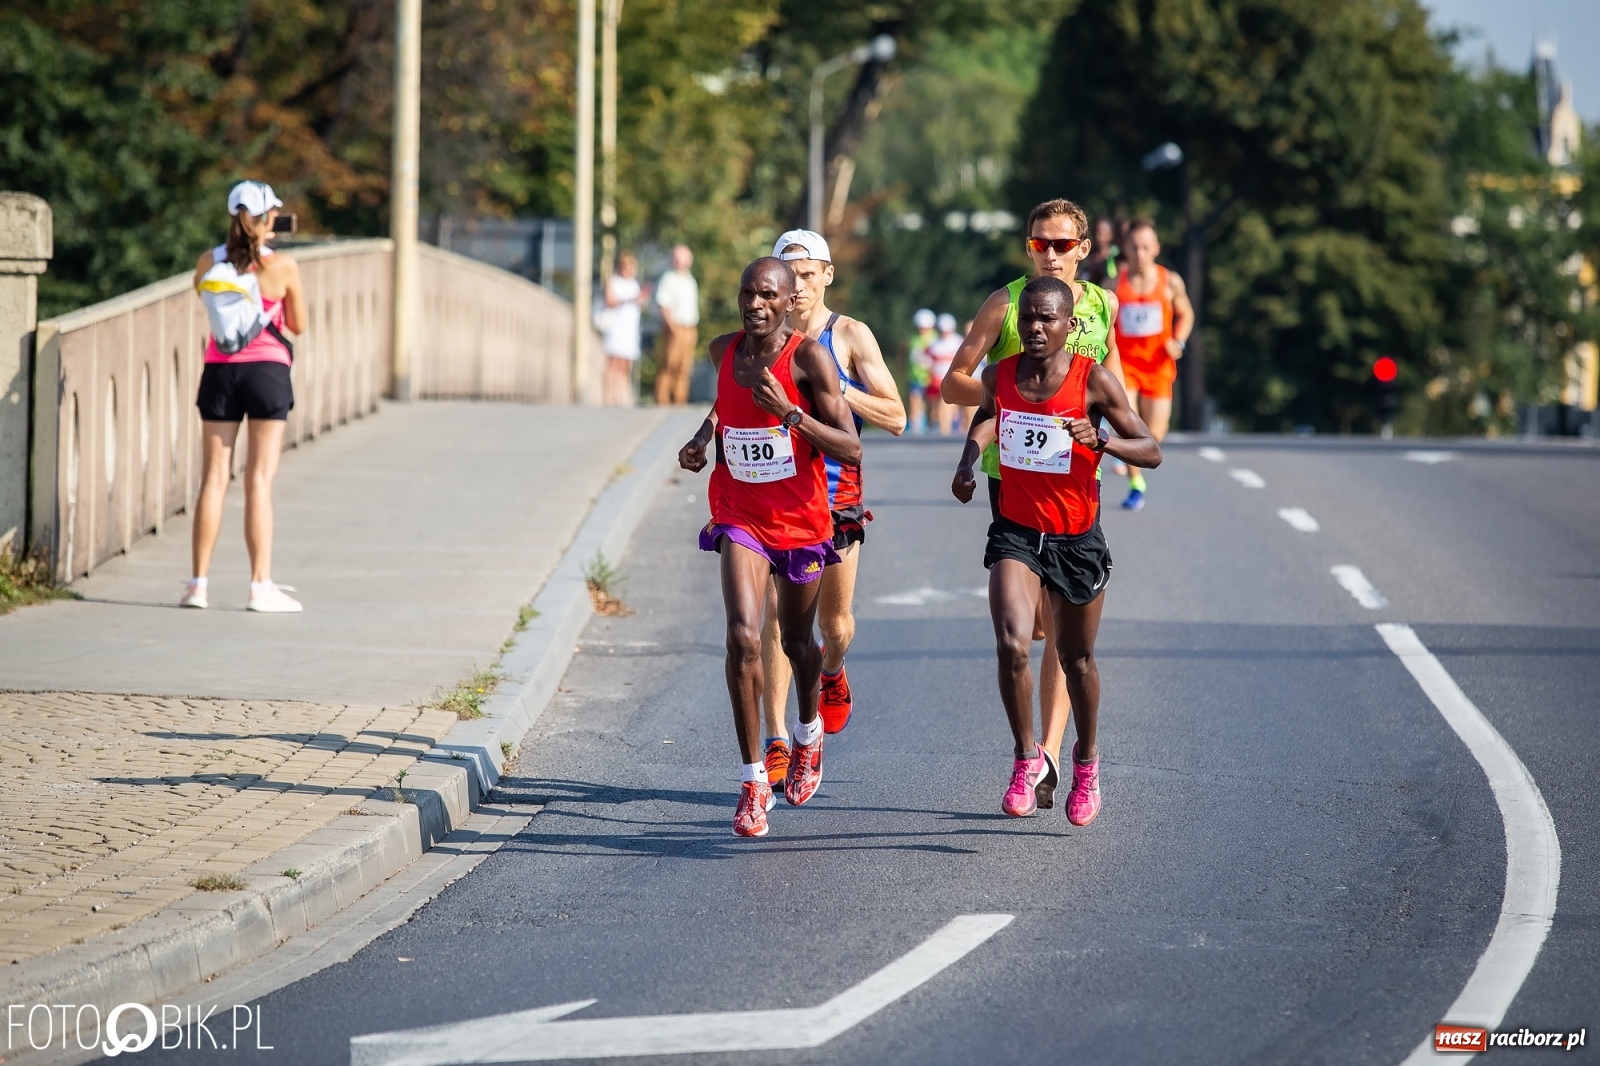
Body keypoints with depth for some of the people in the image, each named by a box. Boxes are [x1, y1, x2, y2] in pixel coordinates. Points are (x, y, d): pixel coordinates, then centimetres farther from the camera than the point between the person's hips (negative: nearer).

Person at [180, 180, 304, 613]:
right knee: (259, 480, -1)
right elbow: (298, 325, 1)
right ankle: (261, 585, -3)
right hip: (267, 369, -3)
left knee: (214, 478, 6)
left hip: (220, 370, 3)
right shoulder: (282, 266, -8)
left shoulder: (208, 263, 0)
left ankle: (199, 582, 6)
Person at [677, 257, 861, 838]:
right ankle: (753, 779, -12)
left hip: (801, 522, -2)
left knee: (796, 641, 18)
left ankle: (809, 732, 51)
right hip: (740, 518, 2)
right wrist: (705, 434, 7)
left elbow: (851, 449, -18)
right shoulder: (724, 351, -1)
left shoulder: (809, 358, -15)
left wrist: (789, 412, -29)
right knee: (743, 637, -18)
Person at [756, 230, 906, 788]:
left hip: (837, 494, 0)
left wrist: (835, 388, -19)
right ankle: (776, 743, -13)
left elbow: (895, 418, -8)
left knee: (836, 623, 11)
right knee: (776, 611, -14)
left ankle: (831, 673, 48)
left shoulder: (851, 336, -3)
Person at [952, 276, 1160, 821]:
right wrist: (967, 463, 8)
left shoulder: (1094, 381, -12)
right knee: (1012, 645, -20)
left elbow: (1151, 452, -11)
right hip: (1016, 533, 1)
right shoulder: (999, 376, -2)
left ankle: (1086, 761, 37)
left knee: (1076, 659, 14)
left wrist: (1101, 440, -29)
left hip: (1077, 538, -1)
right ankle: (1027, 757, -2)